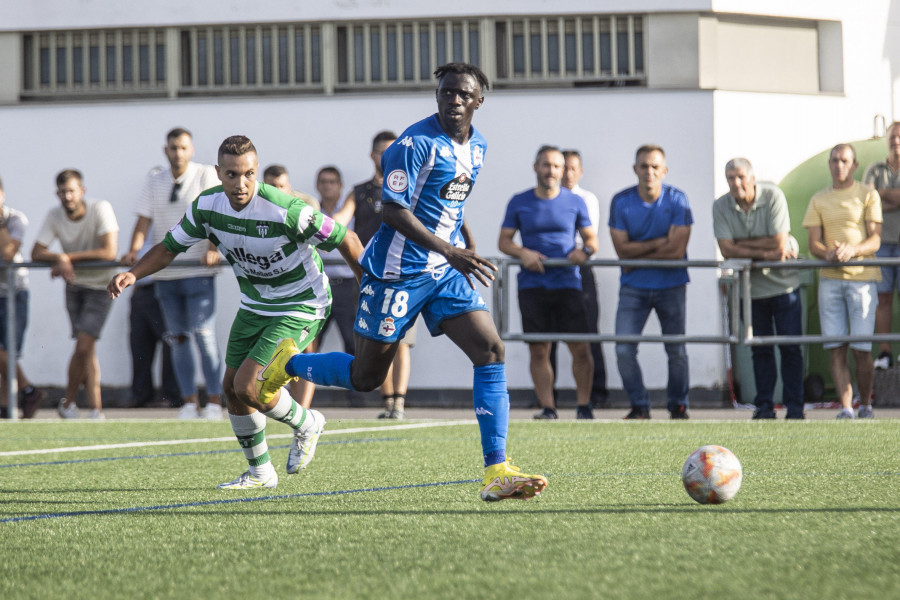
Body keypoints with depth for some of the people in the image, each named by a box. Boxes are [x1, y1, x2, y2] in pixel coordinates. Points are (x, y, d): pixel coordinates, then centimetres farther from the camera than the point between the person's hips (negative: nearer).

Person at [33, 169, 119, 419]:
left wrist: (68, 257, -25)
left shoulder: (100, 209, -20)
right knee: (87, 350, 4)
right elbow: (36, 253, -9)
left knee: (83, 346, -14)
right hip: (74, 286, 4)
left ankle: (68, 402, 3)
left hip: (99, 287, -4)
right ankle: (96, 408, 11)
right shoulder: (54, 216, -8)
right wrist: (61, 259, -30)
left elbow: (109, 252, -28)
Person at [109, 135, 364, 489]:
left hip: (301, 306, -7)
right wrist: (132, 274, -18)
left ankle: (305, 425, 12)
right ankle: (260, 473, 26)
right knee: (232, 387, 7)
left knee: (248, 386, -17)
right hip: (255, 304, 7)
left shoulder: (285, 211, -31)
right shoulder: (207, 206, -13)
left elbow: (345, 240, -19)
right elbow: (169, 247, 0)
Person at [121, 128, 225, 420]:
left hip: (198, 271, -4)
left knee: (204, 333, -10)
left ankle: (214, 401, -6)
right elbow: (144, 220, 7)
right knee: (178, 336, 5)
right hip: (165, 272, 4)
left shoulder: (206, 175, 0)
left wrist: (213, 248, -26)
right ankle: (190, 401, 10)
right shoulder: (154, 182, 12)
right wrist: (133, 250, -11)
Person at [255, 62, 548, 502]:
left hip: (446, 271, 7)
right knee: (366, 376, 2)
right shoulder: (417, 143, -16)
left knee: (491, 351, -11)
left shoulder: (477, 147, 9)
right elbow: (393, 210, -22)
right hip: (398, 271, -7)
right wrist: (450, 252, -27)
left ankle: (496, 473, -14)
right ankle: (288, 363, 32)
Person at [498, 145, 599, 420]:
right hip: (532, 284, 0)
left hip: (567, 282, 0)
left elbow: (591, 238, 13)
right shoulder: (519, 202, 7)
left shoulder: (575, 202, 9)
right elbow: (503, 241, 9)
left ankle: (584, 406, 5)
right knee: (538, 350, -3)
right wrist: (523, 253, -11)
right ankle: (547, 408, 2)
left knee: (581, 348, -7)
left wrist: (585, 250, -10)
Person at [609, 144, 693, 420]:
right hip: (633, 287, 1)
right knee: (624, 350, -9)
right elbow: (622, 249, -8)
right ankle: (639, 406, 5)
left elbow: (677, 250, -13)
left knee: (677, 352, 2)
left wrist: (639, 254, -10)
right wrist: (657, 244, -13)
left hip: (670, 285, -1)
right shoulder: (621, 202, -4)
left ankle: (678, 406, 19)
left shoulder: (676, 200, -7)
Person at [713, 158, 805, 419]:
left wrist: (743, 244, -13)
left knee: (790, 348, -3)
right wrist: (765, 253, -19)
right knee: (760, 349, 5)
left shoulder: (773, 197, -13)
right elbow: (727, 250, -15)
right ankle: (764, 406, 11)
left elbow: (779, 243, -18)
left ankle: (794, 407, 2)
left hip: (783, 283, -2)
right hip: (751, 287, 2)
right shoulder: (721, 207, -6)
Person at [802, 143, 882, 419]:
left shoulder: (868, 195, 4)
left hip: (862, 278, -3)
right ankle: (845, 408, -6)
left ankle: (865, 404, 12)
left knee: (861, 349, -6)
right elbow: (814, 243, 8)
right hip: (830, 279, 3)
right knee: (835, 347, -6)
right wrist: (828, 254, -15)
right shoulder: (819, 200, 14)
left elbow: (875, 241, -2)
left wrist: (853, 250, -22)